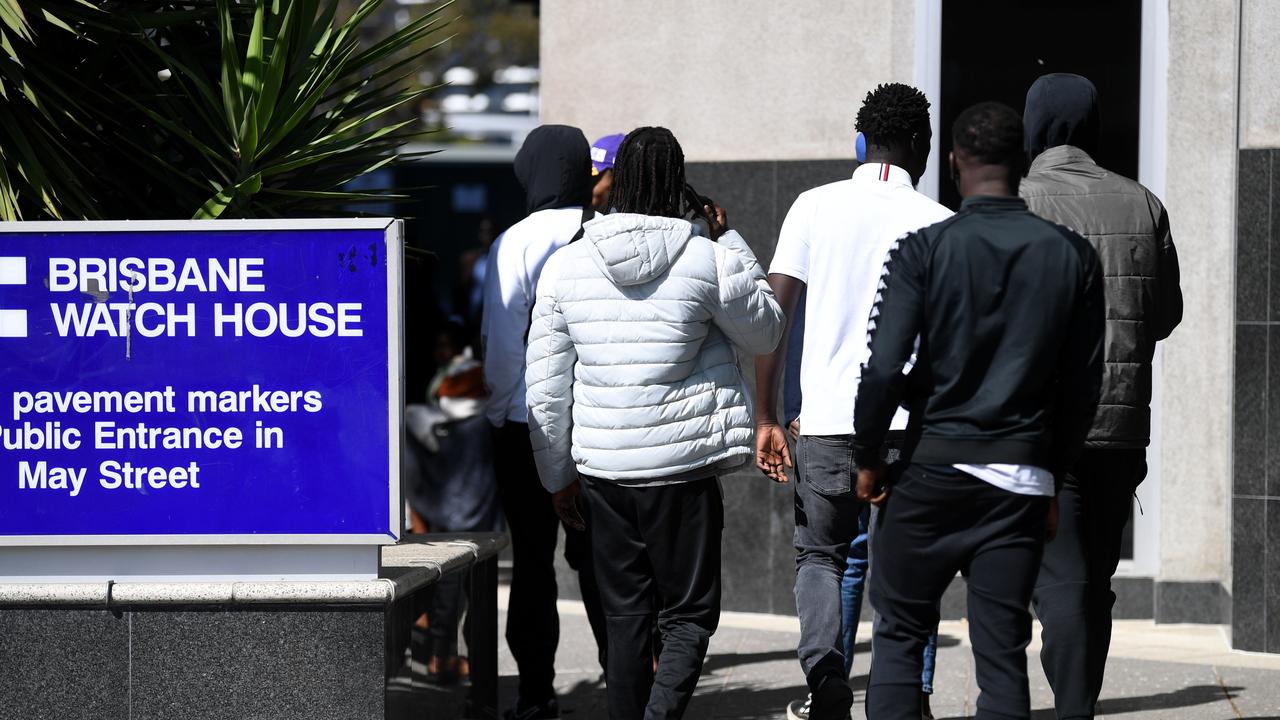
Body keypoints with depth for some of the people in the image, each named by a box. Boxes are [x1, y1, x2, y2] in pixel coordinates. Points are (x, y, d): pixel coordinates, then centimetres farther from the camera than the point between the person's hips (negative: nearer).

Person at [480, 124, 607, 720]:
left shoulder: (516, 243, -10)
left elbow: (502, 341, -11)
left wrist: (498, 408, 2)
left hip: (530, 424, -3)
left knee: (533, 559, 5)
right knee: (599, 557, 12)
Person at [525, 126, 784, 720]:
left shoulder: (566, 265, 1)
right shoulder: (708, 259, -9)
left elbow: (544, 385, 5)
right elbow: (763, 333, 10)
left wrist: (559, 474, 14)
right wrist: (730, 242, 14)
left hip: (601, 467, 3)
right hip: (684, 469, -3)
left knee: (625, 617, 14)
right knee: (689, 615, 5)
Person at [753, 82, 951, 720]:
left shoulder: (816, 207, 4)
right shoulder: (939, 224, 2)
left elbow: (773, 313, -1)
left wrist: (766, 418, 3)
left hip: (826, 420, 1)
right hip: (910, 423, 0)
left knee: (819, 556, 14)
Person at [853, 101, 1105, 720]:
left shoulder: (923, 249, -6)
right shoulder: (1071, 255, 4)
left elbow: (883, 368, -11)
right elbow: (1083, 384, 6)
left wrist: (867, 457, 3)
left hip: (932, 467, -2)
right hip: (1022, 476, 2)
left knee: (899, 634, 9)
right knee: (1003, 652, 4)